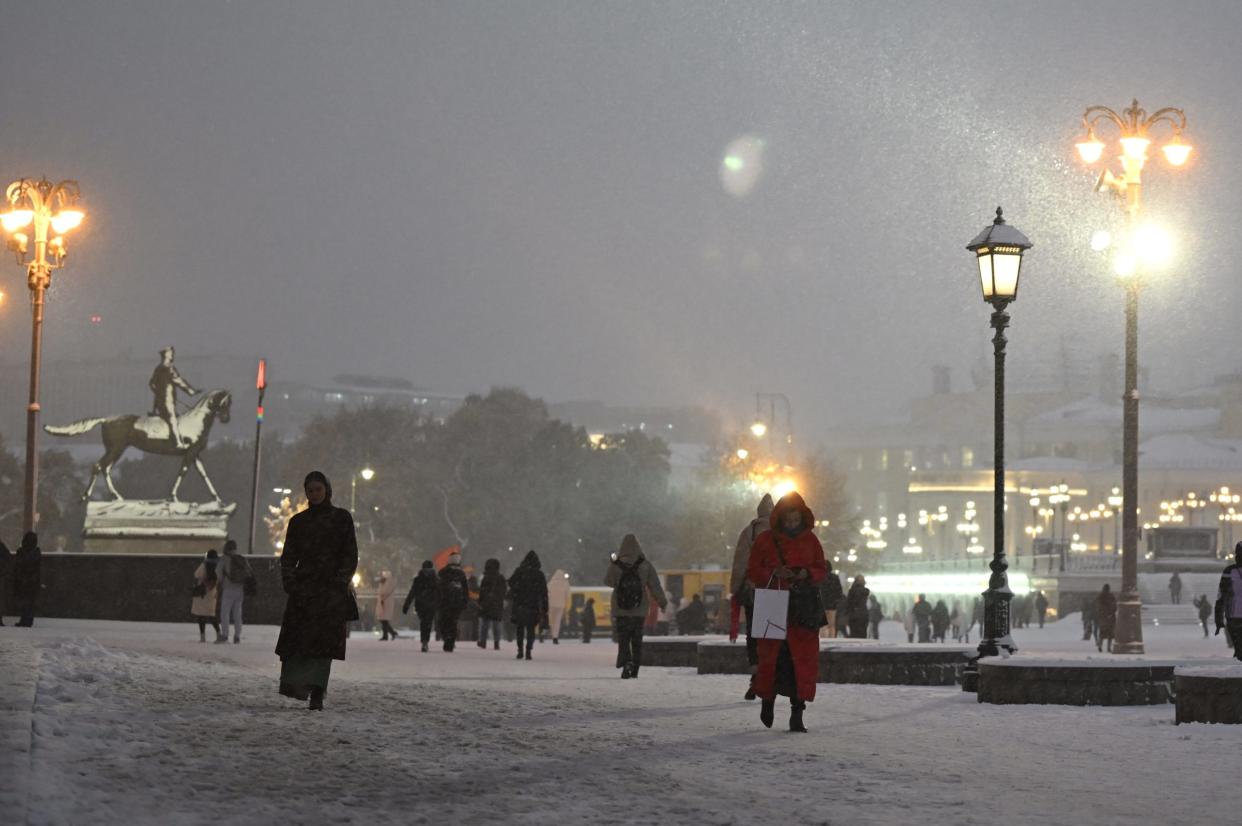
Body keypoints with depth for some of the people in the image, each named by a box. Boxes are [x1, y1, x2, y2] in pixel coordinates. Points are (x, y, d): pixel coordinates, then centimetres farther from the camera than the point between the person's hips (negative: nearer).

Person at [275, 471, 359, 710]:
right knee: (296, 639, -8)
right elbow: (288, 556, 11)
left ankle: (317, 697, -12)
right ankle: (295, 686, -5)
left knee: (323, 642, -10)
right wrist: (289, 583, -3)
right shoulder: (298, 521, 13)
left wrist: (340, 583, -7)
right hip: (303, 588, 3)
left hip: (331, 589, -3)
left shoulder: (341, 517, 7)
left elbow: (350, 555, 3)